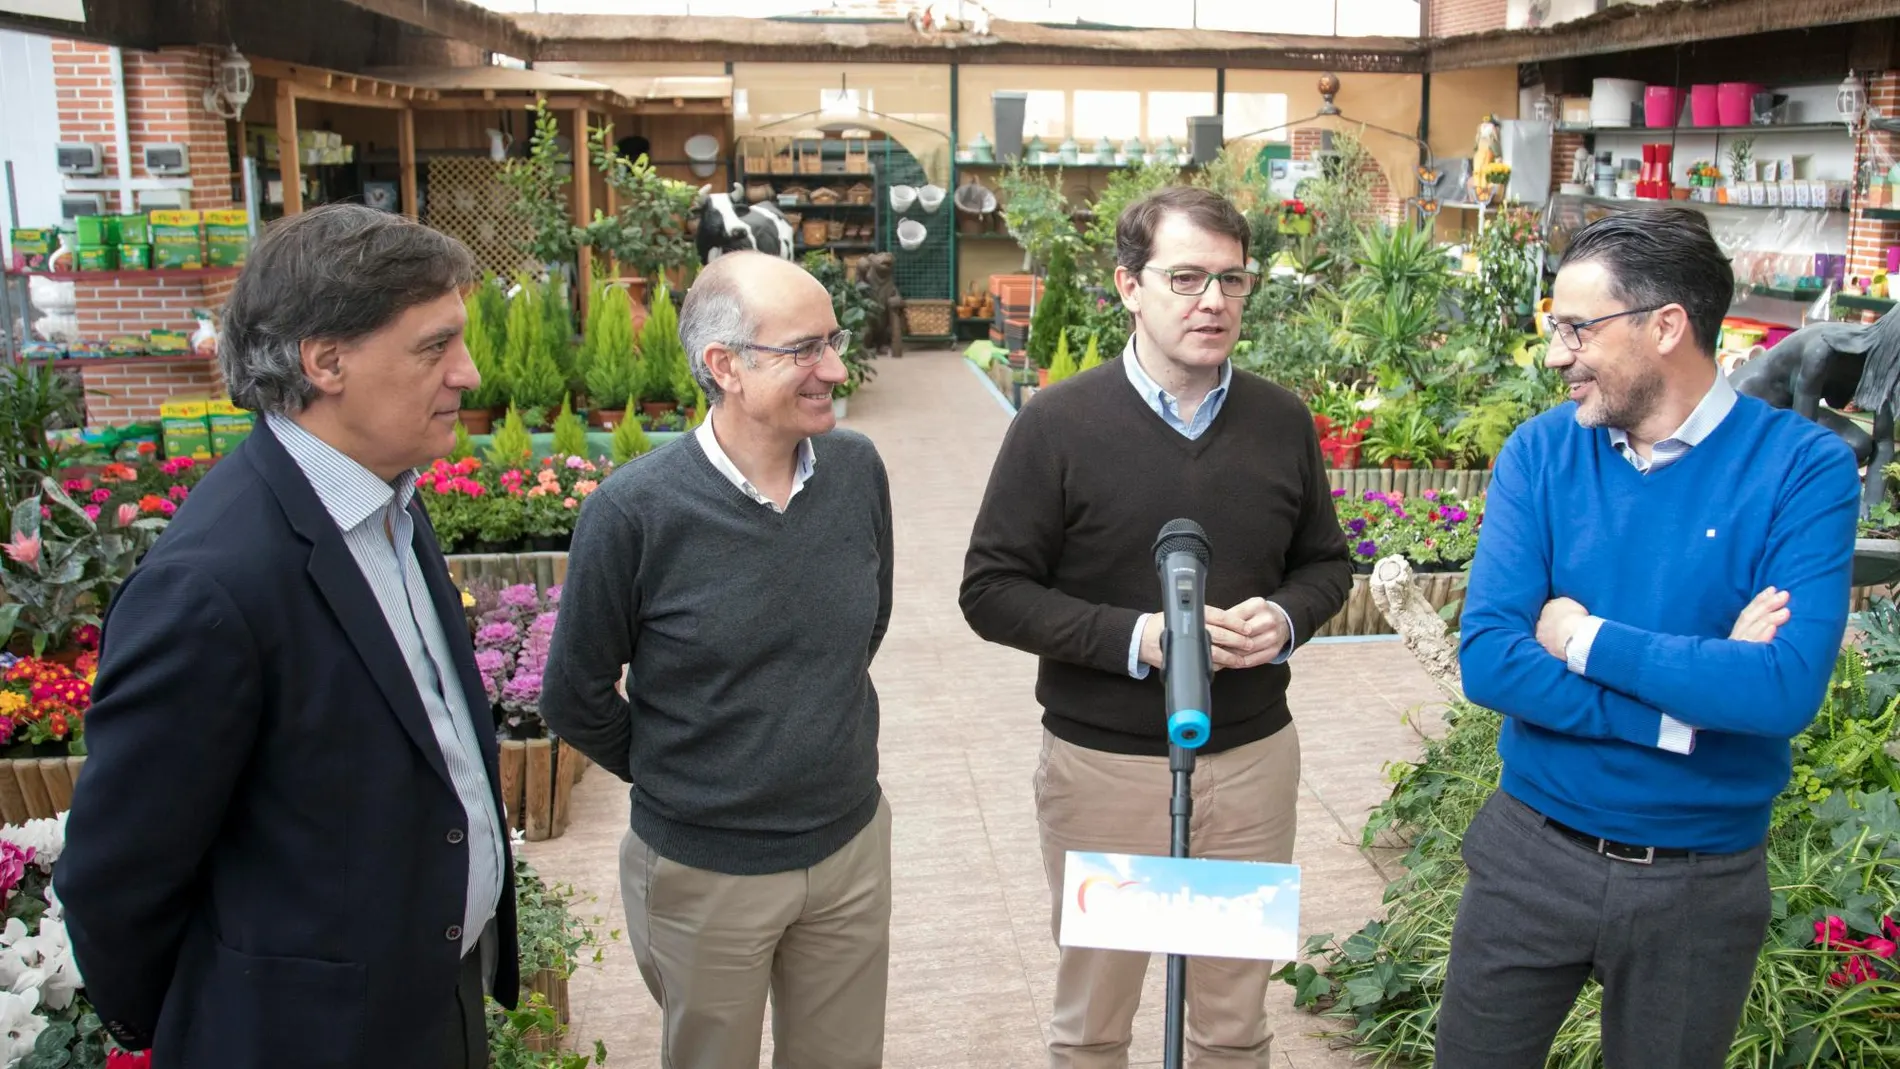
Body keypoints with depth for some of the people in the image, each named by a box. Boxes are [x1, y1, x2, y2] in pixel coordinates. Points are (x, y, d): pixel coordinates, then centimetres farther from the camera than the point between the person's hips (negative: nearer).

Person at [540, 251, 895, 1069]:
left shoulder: (857, 471, -7)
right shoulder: (634, 511, -20)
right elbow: (575, 699, -7)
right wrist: (675, 779, 3)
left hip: (852, 846, 4)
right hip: (704, 871, -3)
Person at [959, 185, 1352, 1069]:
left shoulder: (1283, 421, 1)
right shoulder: (1057, 425, -11)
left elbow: (1326, 564, 12)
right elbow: (992, 591, -10)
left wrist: (1286, 618, -11)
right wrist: (1134, 637, -21)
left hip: (1253, 757, 3)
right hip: (1103, 763, -3)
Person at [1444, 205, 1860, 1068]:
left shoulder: (1804, 469, -12)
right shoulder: (1541, 452, -6)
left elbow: (1787, 689, -26)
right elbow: (1486, 660, -16)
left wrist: (1588, 638, -19)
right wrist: (1688, 700, -21)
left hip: (1703, 882, -1)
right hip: (1530, 854, 2)